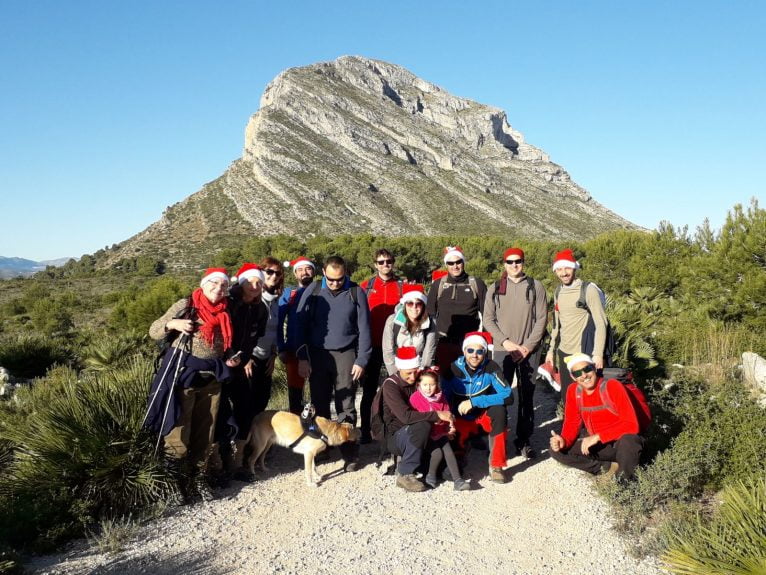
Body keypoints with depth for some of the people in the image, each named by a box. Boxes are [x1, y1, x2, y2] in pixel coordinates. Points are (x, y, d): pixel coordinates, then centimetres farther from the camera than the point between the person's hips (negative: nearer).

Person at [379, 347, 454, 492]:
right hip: (394, 436, -6)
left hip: (412, 433, 6)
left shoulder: (418, 381, 5)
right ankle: (405, 474, -21)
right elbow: (406, 416, -29)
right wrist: (436, 415, -28)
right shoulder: (390, 385, -15)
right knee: (422, 426, -34)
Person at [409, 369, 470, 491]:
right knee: (437, 452, -23)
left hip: (440, 433, 4)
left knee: (448, 451, -17)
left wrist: (450, 427, -8)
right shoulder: (415, 398, -5)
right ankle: (431, 476, 1)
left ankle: (458, 480, -18)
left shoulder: (440, 397, 9)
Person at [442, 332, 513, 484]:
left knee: (499, 410, -32)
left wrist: (474, 402, -33)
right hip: (462, 419, 1)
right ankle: (461, 449, 16)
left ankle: (496, 466, -21)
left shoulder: (491, 368, -19)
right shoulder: (454, 368, -16)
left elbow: (508, 396, -29)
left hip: (485, 417, -1)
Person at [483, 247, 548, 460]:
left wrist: (527, 346, -8)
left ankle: (524, 440, 15)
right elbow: (488, 319, 3)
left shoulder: (535, 287, 4)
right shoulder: (494, 289, 6)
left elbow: (542, 318, 1)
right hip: (502, 350, 0)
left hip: (529, 351, 0)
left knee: (527, 396, 5)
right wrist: (506, 342, -8)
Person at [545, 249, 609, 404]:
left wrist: (598, 353, -19)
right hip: (564, 353, 6)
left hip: (583, 354, -6)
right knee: (566, 396, 13)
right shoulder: (558, 292, 9)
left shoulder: (588, 290, -11)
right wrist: (552, 349, 15)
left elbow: (600, 323, -14)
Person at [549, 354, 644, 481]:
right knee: (556, 450, -11)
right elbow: (572, 423, 1)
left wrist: (597, 437, -30)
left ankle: (624, 479, -10)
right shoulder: (573, 391, -5)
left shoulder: (613, 386, -20)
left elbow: (631, 425, -25)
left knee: (628, 440, -39)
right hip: (598, 446, 4)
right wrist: (564, 441, -22)